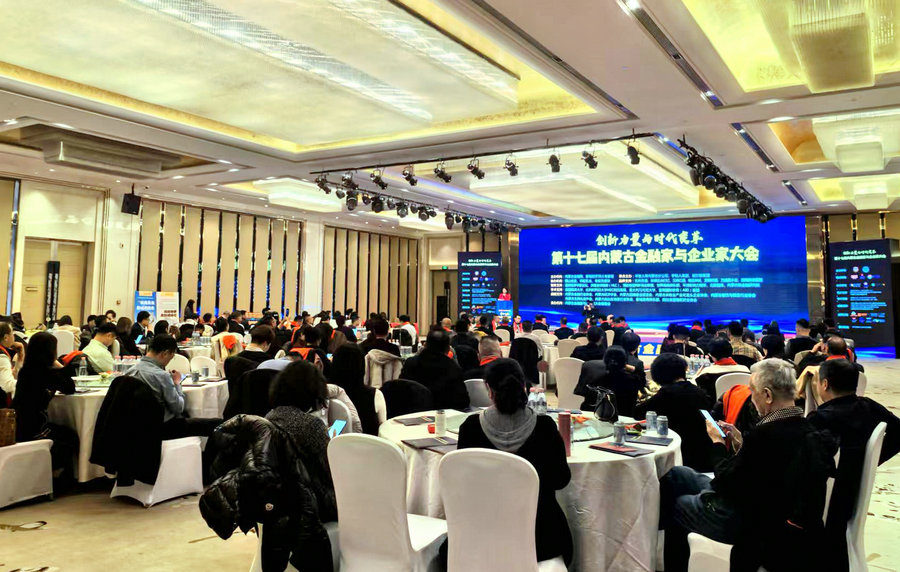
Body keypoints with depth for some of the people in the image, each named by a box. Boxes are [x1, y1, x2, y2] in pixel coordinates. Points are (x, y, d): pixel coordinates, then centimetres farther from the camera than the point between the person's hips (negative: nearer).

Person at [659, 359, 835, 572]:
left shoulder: (764, 434, -32)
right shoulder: (803, 429, -4)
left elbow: (725, 485, -22)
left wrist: (717, 442, -8)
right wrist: (741, 442, 6)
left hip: (748, 522, -9)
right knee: (675, 474, 19)